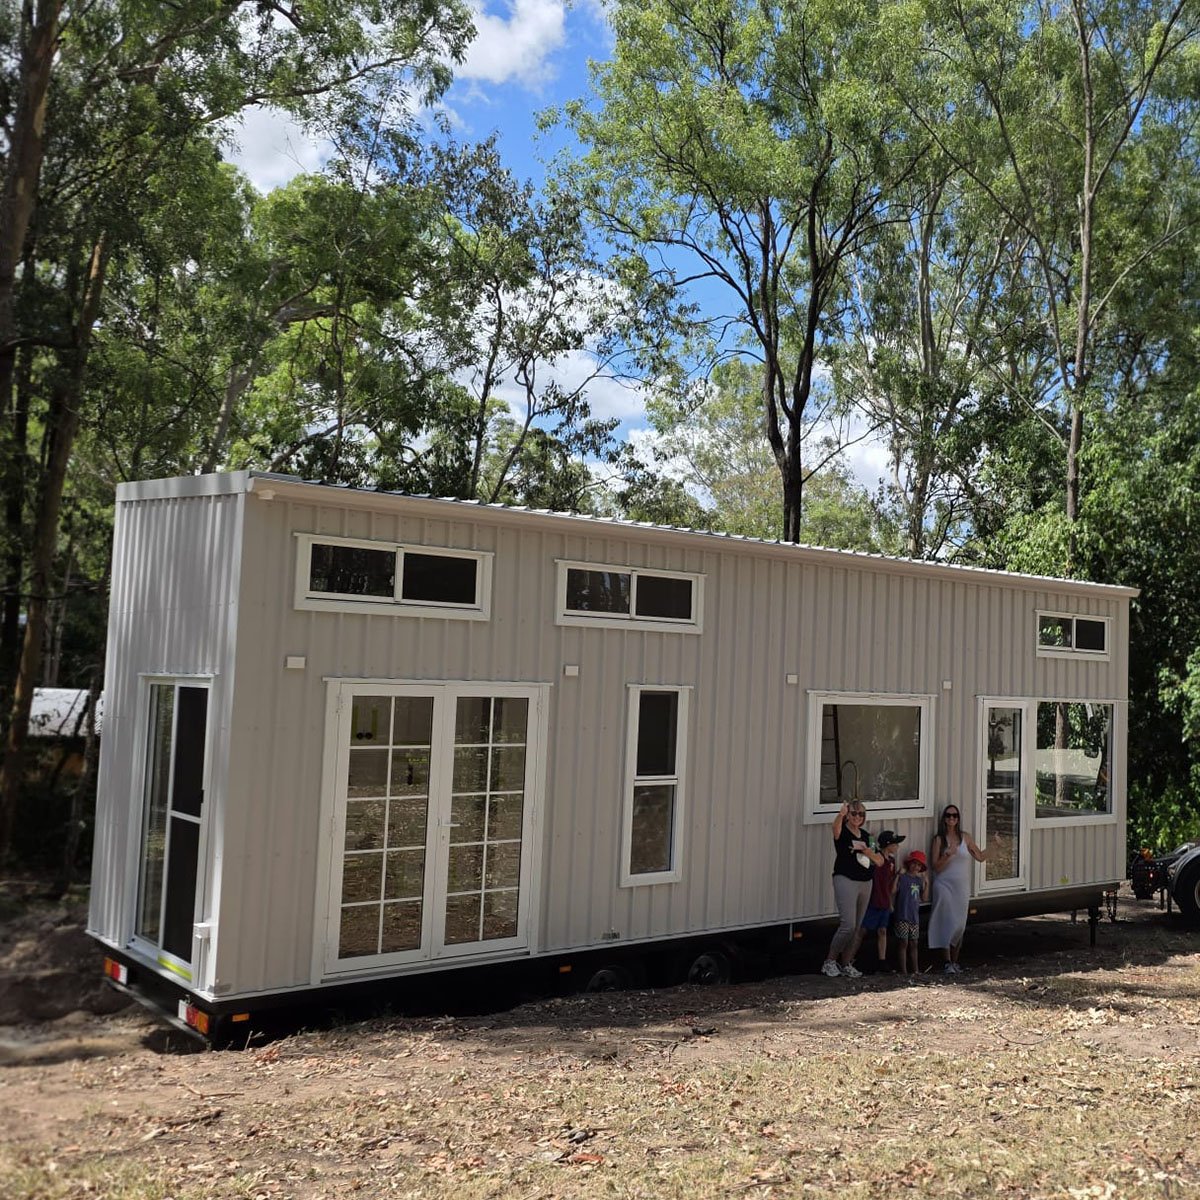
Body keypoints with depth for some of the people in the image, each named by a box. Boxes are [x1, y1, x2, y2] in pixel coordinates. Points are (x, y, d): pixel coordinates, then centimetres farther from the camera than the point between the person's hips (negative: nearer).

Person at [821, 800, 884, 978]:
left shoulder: (866, 836, 14)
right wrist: (841, 814, -53)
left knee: (859, 927, 7)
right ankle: (829, 961, -1)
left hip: (865, 883, 7)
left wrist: (869, 853, -7)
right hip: (846, 881, -7)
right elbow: (835, 826, -30)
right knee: (848, 925, -15)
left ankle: (846, 964, 17)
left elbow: (880, 861, 15)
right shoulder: (843, 832, -4)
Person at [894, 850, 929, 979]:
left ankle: (915, 970, 19)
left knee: (913, 944, 13)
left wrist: (927, 883, 4)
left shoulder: (919, 880, 12)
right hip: (902, 916, -6)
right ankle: (904, 971, 0)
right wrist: (896, 877, -27)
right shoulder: (902, 877, -6)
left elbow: (924, 899, 10)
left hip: (915, 917, 6)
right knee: (903, 943, -4)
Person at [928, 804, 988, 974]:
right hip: (944, 886, -3)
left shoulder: (965, 838, 7)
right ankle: (947, 962, -7)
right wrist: (948, 855, -19)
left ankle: (955, 961, 16)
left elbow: (980, 857, 14)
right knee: (947, 923, -10)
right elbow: (935, 866, -5)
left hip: (962, 888, 3)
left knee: (960, 926, 4)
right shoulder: (939, 839, -1)